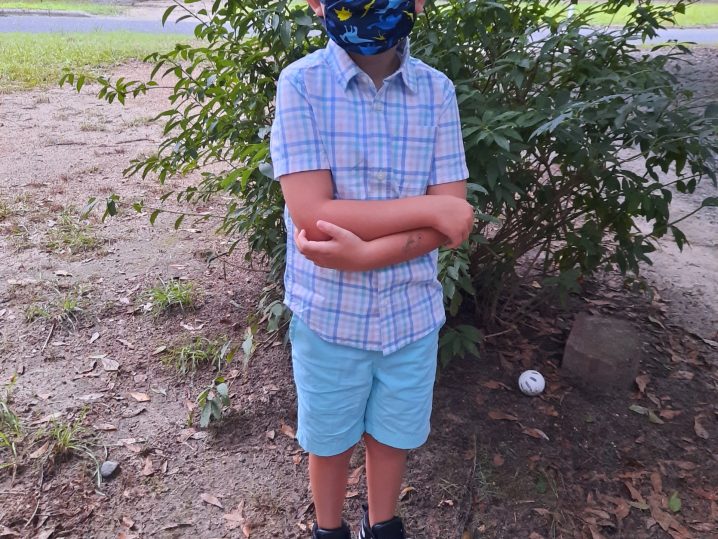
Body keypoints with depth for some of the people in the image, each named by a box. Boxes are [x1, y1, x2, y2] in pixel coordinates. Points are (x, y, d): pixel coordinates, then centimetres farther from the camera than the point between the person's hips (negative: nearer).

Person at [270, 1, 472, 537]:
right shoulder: (302, 83, -14)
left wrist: (364, 254, -23)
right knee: (330, 440, 20)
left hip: (411, 310, 2)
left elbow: (454, 221, -9)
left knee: (393, 434, 23)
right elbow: (311, 215, -22)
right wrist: (430, 208, -20)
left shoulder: (437, 90, -6)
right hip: (329, 314, -2)